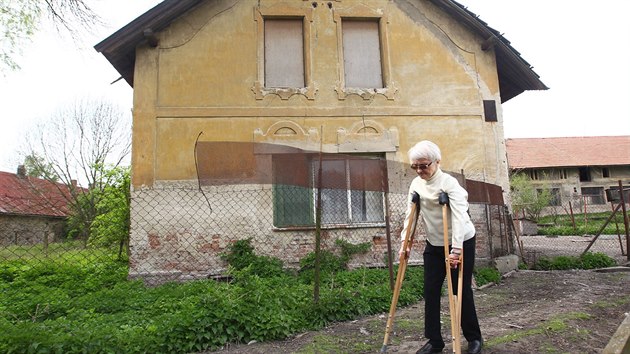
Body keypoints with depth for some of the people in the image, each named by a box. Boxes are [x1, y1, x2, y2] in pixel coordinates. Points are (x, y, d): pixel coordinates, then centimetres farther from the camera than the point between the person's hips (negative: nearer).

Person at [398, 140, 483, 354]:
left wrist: (456, 250, -36)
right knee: (431, 291, 2)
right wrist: (405, 241, -9)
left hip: (462, 243, -5)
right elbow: (410, 214, 0)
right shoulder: (416, 184, -2)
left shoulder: (449, 183, -20)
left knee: (461, 291, 1)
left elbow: (459, 217, -29)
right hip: (433, 244, 5)